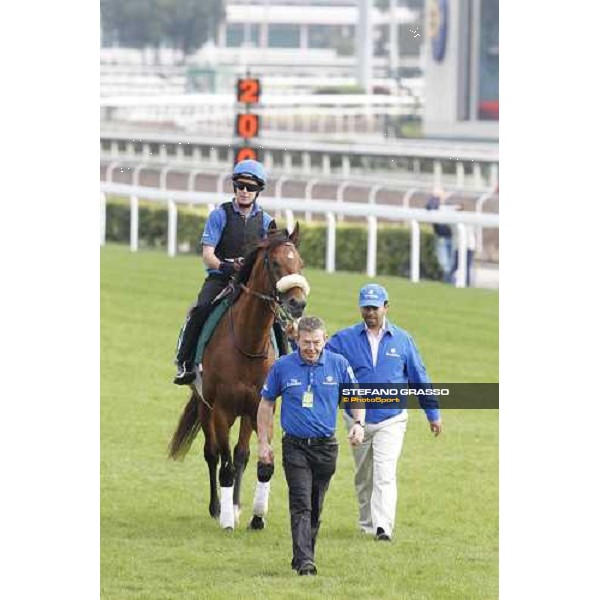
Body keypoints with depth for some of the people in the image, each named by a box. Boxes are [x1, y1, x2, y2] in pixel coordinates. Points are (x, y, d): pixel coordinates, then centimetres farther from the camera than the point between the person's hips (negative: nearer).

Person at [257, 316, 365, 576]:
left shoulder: (338, 364, -1)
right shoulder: (282, 367, -4)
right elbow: (266, 403, 6)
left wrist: (358, 423, -7)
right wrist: (263, 443, 3)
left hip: (326, 446, 2)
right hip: (295, 445, -2)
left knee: (315, 507, 11)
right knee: (301, 505, -13)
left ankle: (304, 555, 25)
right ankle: (304, 561, -20)